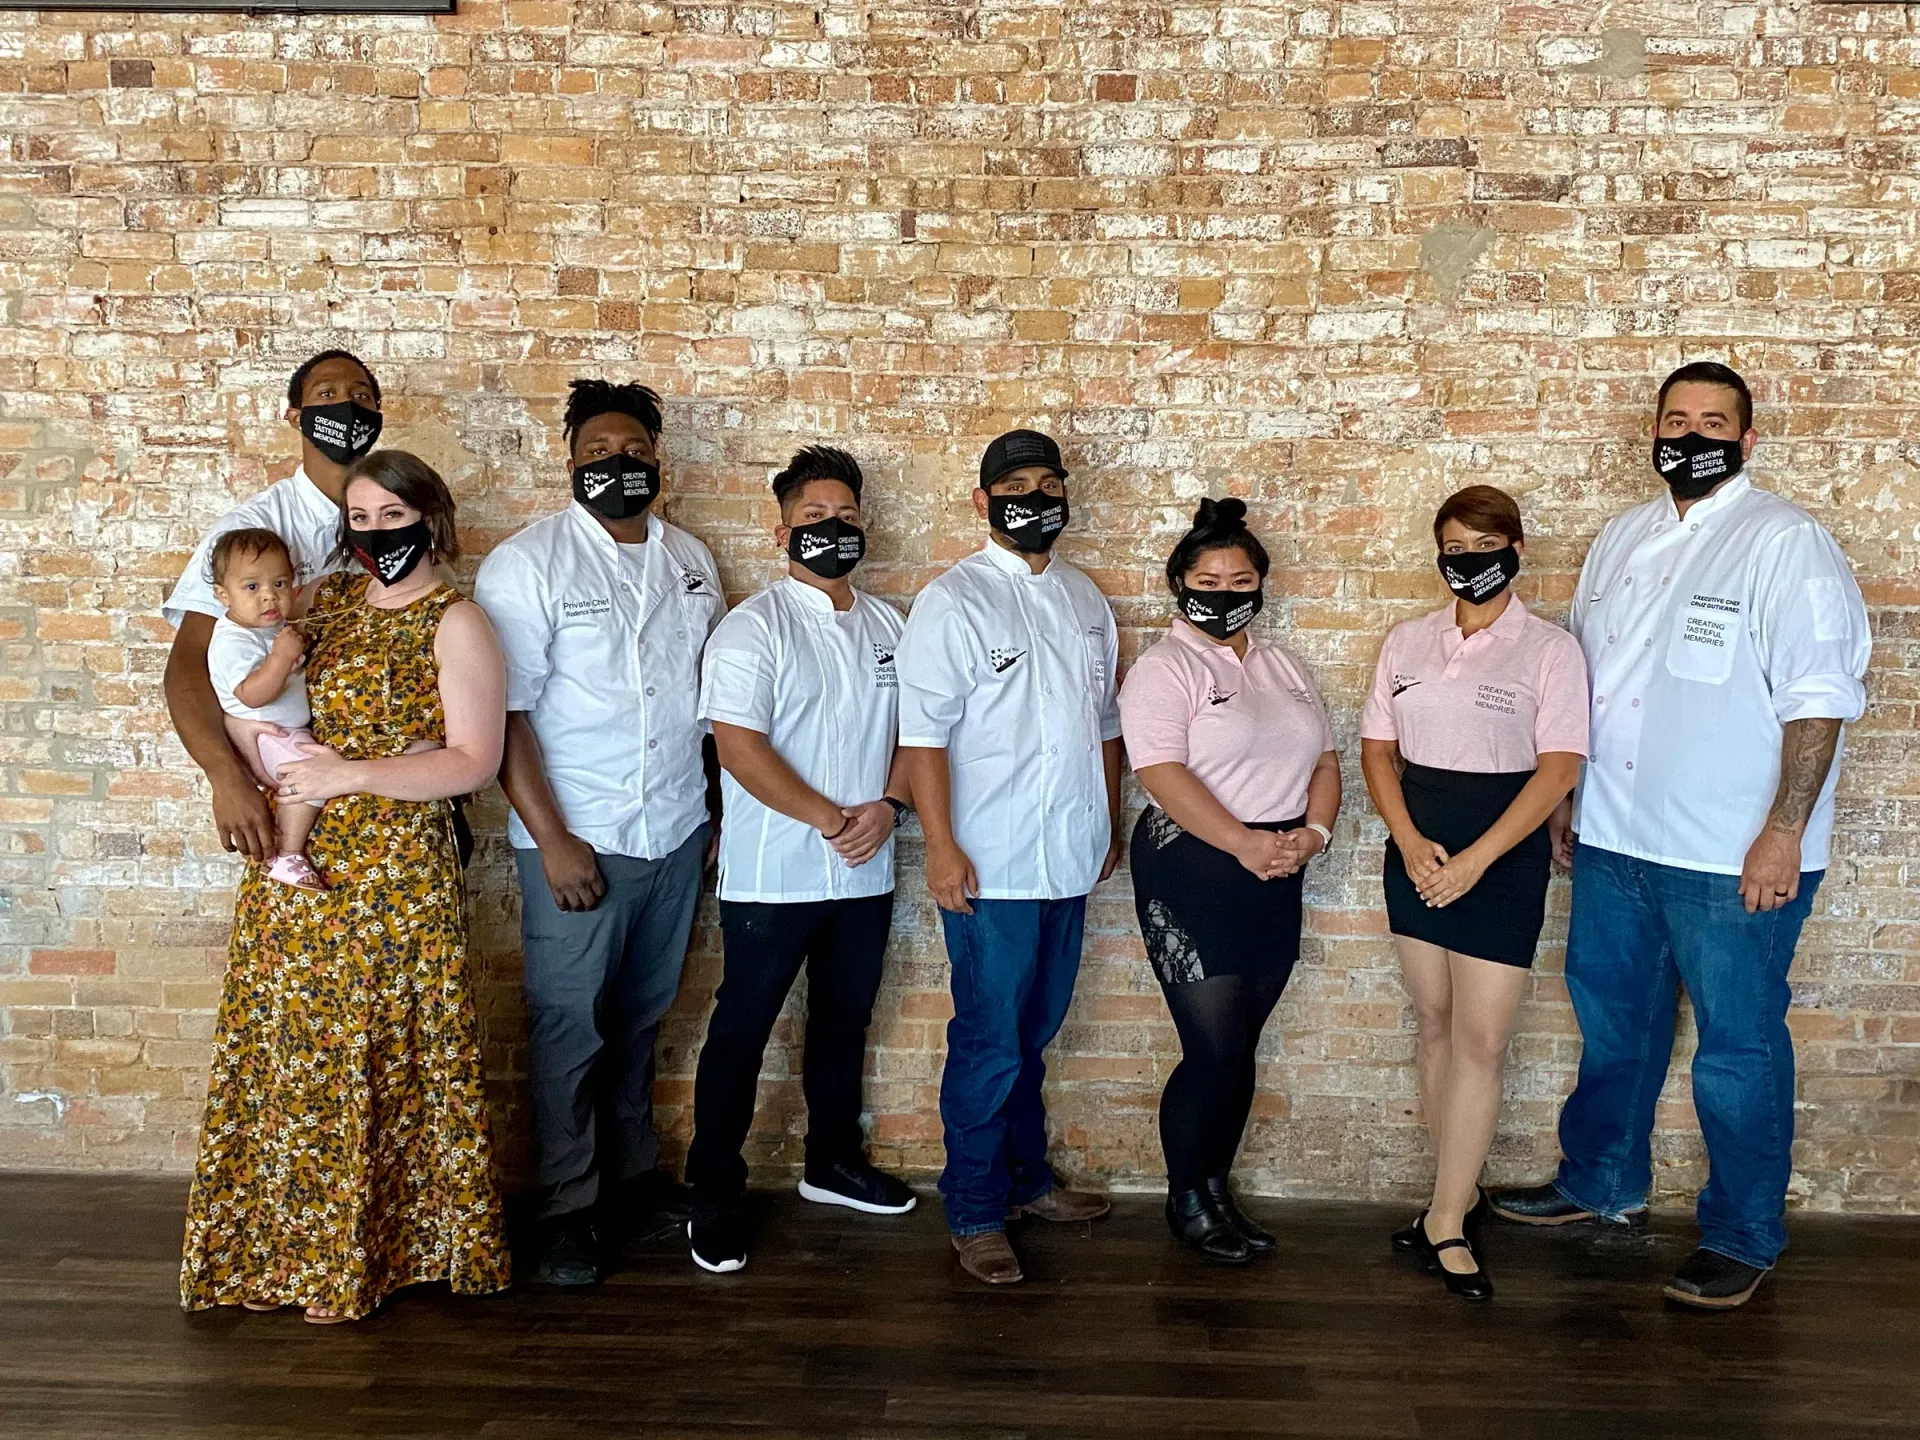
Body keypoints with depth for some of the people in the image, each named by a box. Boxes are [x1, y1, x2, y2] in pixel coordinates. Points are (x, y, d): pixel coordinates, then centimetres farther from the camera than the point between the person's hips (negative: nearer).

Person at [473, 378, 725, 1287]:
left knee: (640, 1017, 17)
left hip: (677, 833, 5)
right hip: (578, 839, -5)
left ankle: (632, 1173, 32)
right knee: (570, 1025, 4)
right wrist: (552, 840, -16)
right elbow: (504, 715, -12)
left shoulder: (689, 560, 8)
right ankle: (566, 1206, 19)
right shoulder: (527, 564, -8)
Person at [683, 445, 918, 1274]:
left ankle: (833, 1161, 36)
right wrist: (829, 819, -18)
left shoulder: (887, 627, 10)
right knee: (741, 1031, 4)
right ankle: (715, 1194, 16)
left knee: (844, 1022, 18)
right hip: (773, 877, -6)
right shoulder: (754, 628, -9)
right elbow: (739, 746, -17)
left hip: (866, 874, 6)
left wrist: (888, 805, -8)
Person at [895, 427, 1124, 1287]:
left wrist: (1112, 823, 17)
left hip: (1070, 860, 6)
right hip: (991, 867, -6)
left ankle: (1025, 1177, 33)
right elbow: (924, 732, -12)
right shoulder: (955, 602, -7)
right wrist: (941, 846, -18)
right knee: (989, 1043, 1)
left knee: (1035, 1031, 17)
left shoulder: (1085, 600, 14)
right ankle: (975, 1213, 15)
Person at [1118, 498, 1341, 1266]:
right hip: (1193, 873, -6)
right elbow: (1162, 773, -18)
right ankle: (1186, 1202, 16)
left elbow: (1325, 761, 13)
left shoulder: (1285, 669, 15)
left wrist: (1312, 831, -6)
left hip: (1275, 881, 6)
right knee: (1213, 1050, -4)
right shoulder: (1163, 669, -6)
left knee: (1241, 1051, 11)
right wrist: (1246, 844, -24)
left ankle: (1217, 1190, 26)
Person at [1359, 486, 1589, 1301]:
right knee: (1434, 1025, 12)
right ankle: (1460, 1189, 26)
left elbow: (1557, 769, -11)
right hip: (1417, 851, 4)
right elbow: (1377, 750, 7)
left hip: (1503, 856, -4)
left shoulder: (1550, 650, -5)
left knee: (1479, 1039, -5)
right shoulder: (1406, 642, 6)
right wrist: (1409, 841, -9)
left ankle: (1447, 1224, 3)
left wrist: (1475, 860, -18)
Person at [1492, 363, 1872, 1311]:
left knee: (1738, 1047, 5)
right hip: (1615, 840, 7)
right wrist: (1568, 802, 16)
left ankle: (1743, 1239, 21)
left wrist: (1785, 832, -19)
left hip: (1734, 858, -7)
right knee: (1612, 1020, 19)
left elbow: (1819, 699, -14)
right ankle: (1601, 1183, 38)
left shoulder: (1785, 543, -9)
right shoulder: (1623, 540, 11)